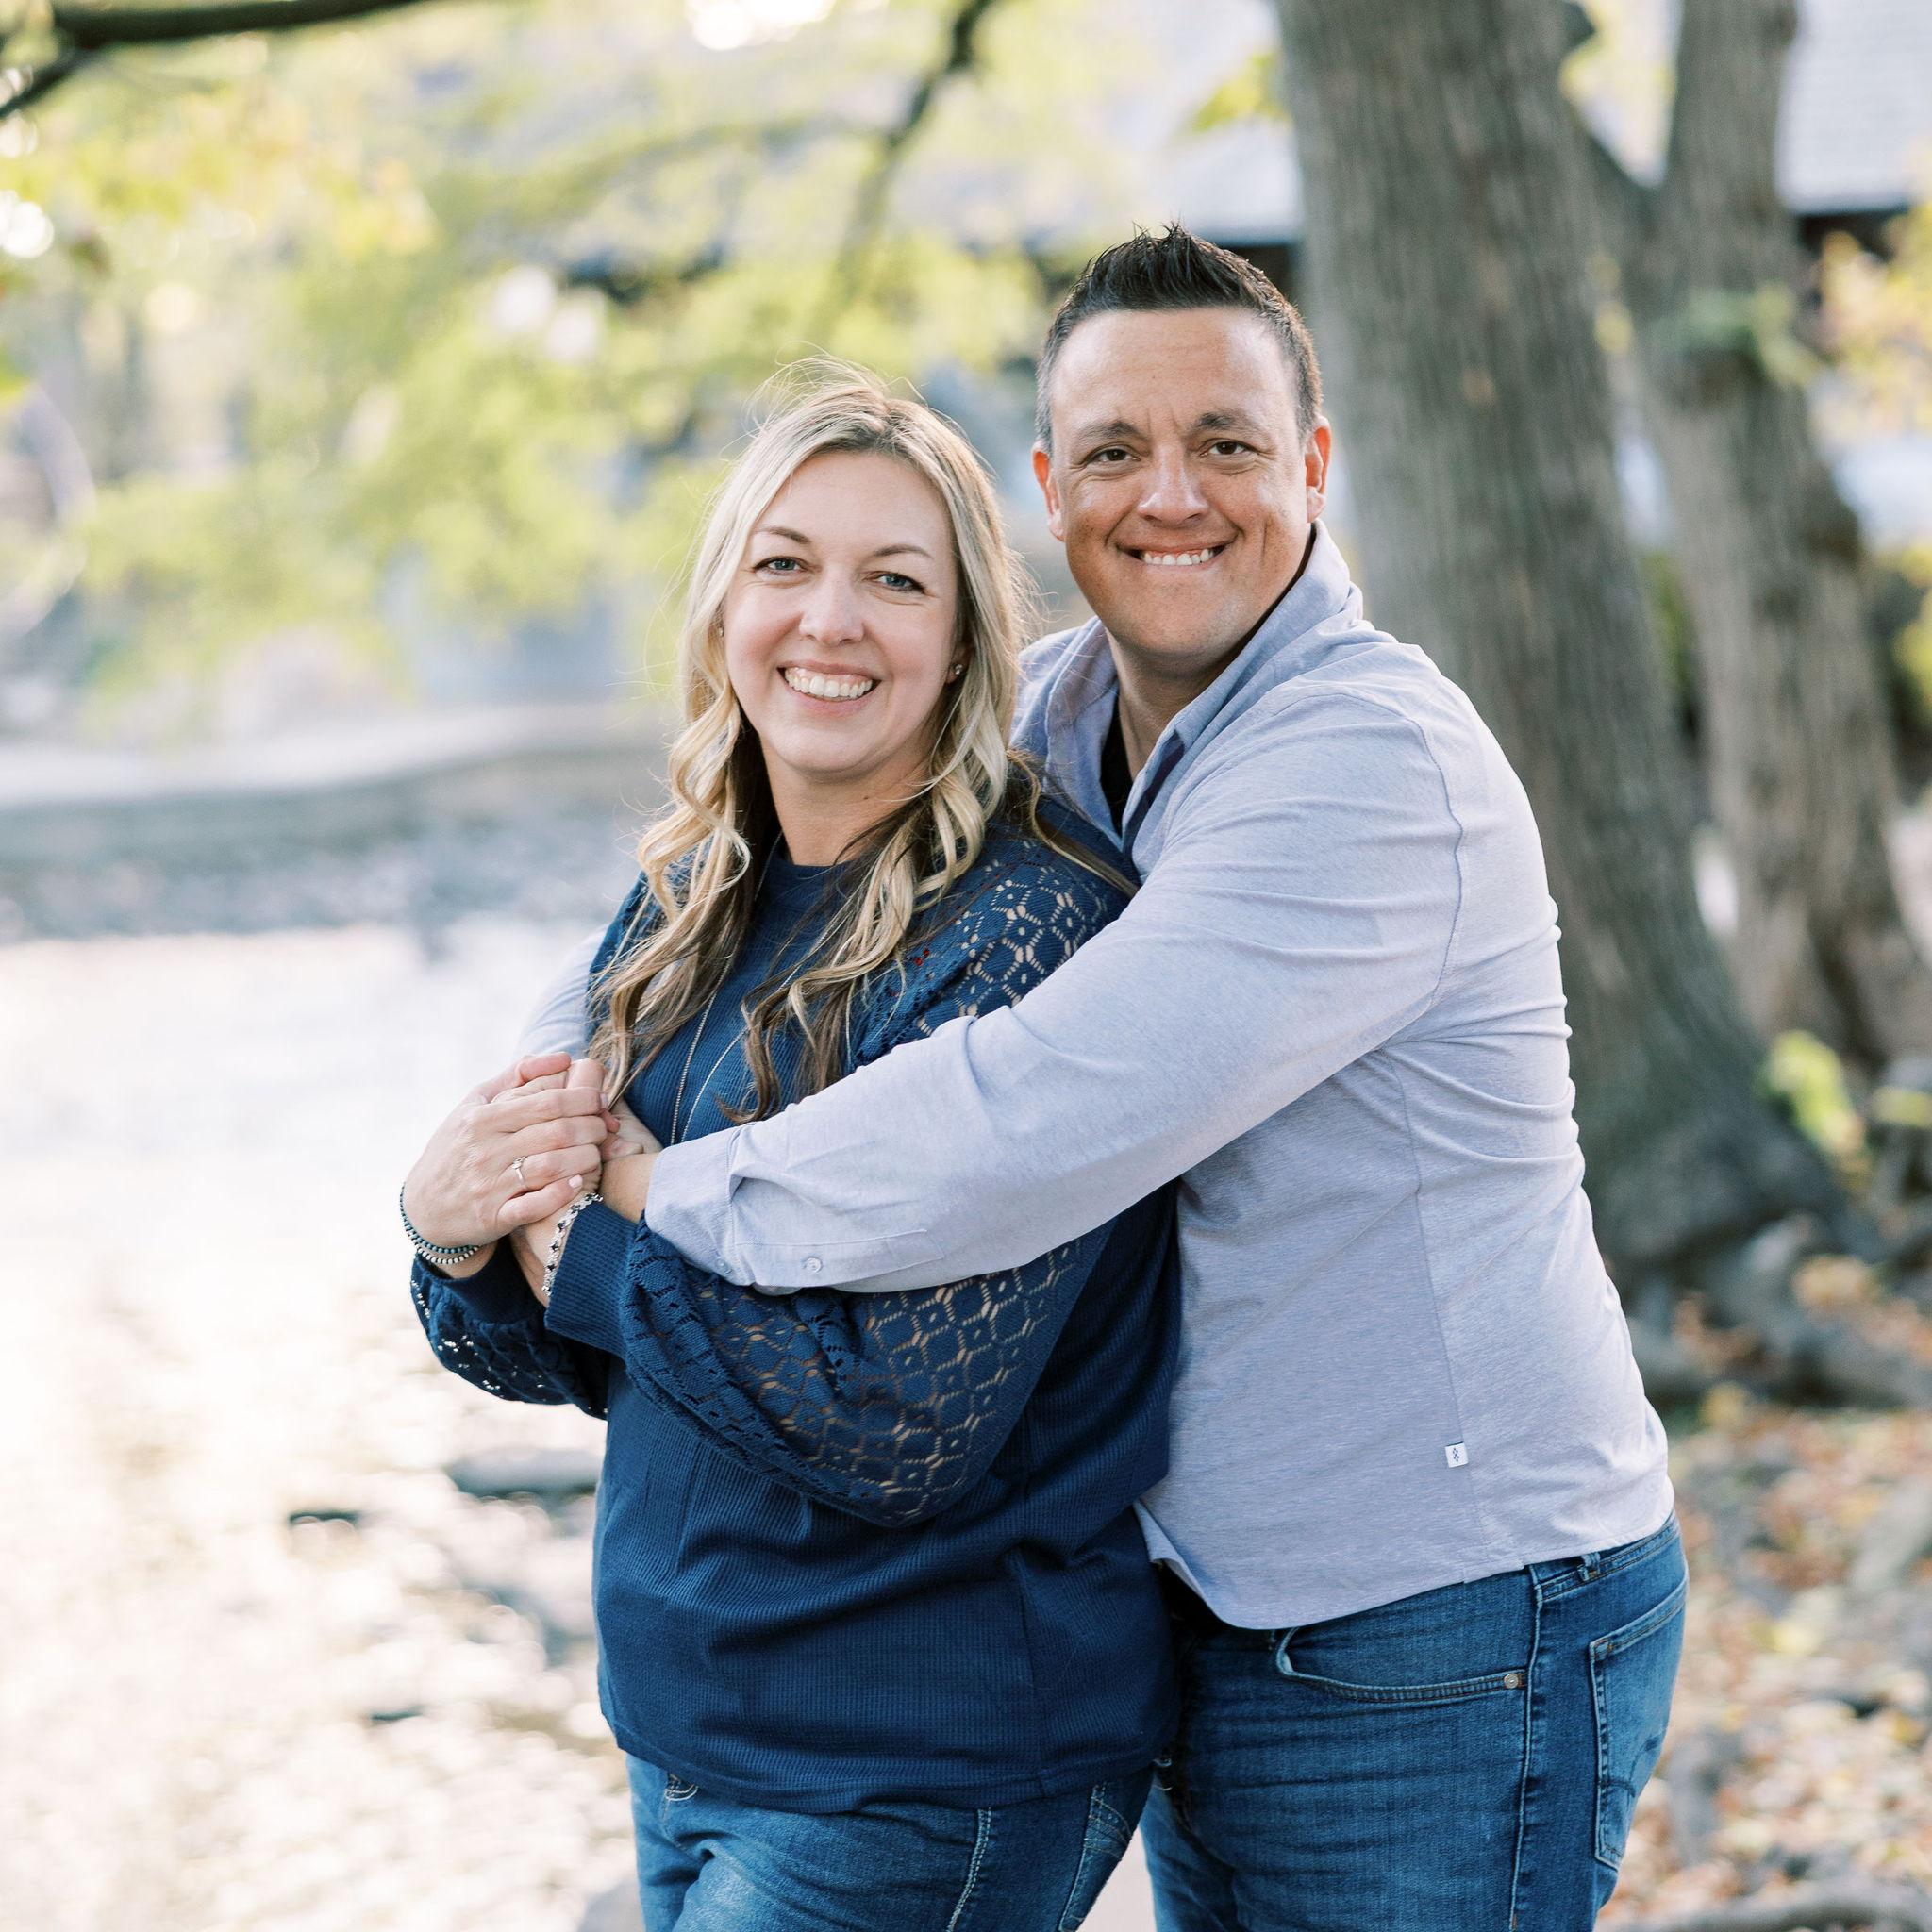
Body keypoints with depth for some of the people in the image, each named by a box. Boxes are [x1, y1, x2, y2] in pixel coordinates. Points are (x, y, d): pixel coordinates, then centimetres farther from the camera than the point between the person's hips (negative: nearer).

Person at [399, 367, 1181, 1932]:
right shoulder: (683, 909, 4)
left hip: (935, 1786, -7)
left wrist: (596, 1230, -14)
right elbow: (552, 1355, 8)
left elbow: (905, 1423, -23)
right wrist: (454, 1228, -13)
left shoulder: (1025, 934, -18)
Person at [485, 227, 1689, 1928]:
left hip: (1441, 1649, -8)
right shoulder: (1061, 707, 4)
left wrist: (657, 1204, -21)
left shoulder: (1376, 765, -23)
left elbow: (1028, 1131, -32)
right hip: (1214, 1612, 8)